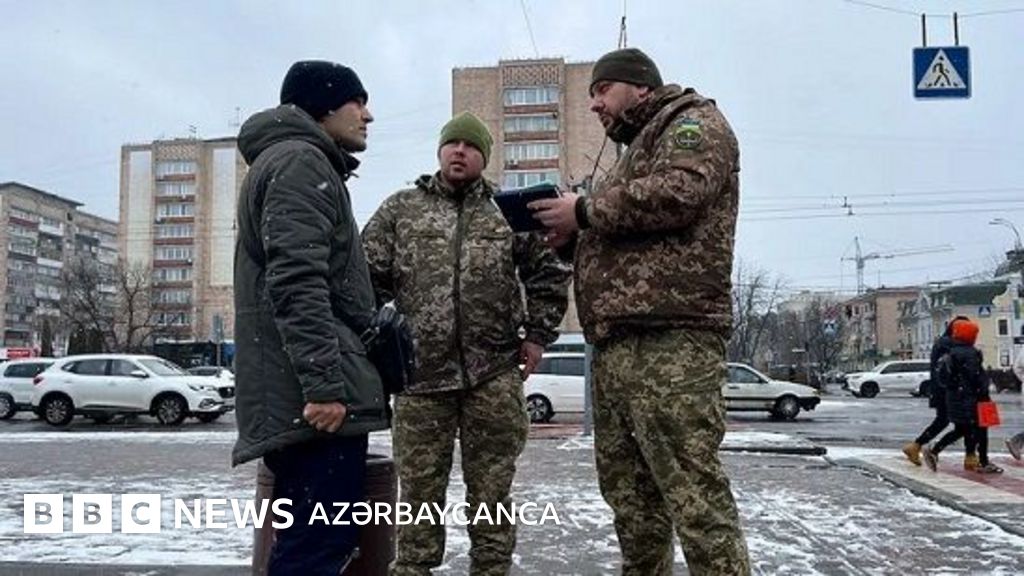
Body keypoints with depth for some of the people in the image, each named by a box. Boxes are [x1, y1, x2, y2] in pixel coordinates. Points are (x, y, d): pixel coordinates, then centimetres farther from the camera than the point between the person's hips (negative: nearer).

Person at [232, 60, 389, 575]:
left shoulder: (296, 164, 28)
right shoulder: (300, 162, -5)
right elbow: (297, 281, -19)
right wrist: (323, 381, -24)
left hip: (303, 397, 11)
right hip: (317, 397, -11)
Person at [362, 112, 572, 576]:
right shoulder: (399, 208, 10)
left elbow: (550, 272, 13)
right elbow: (369, 277, 9)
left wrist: (538, 333, 7)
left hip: (495, 372, 0)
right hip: (421, 370, 0)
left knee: (491, 486, 8)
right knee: (419, 485, 8)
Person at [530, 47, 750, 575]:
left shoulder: (693, 123, 6)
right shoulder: (636, 150, 32)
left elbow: (676, 192, -15)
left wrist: (585, 211, -6)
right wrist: (570, 232, 11)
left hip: (669, 342, -9)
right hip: (616, 345, 10)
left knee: (693, 494, -11)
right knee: (628, 490, 12)